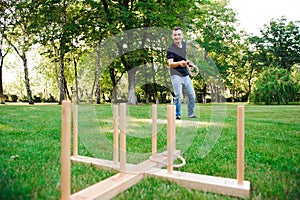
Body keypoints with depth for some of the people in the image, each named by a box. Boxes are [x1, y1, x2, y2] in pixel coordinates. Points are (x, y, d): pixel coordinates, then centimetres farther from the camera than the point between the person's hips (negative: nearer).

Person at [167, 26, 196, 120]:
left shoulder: (184, 44, 7)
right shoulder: (171, 49, -15)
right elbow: (170, 64, -29)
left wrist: (188, 63, 12)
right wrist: (179, 63, -46)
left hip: (186, 75, 7)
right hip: (176, 75, -7)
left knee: (192, 95, 8)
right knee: (178, 96, -11)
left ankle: (191, 114, 25)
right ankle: (177, 115, 9)